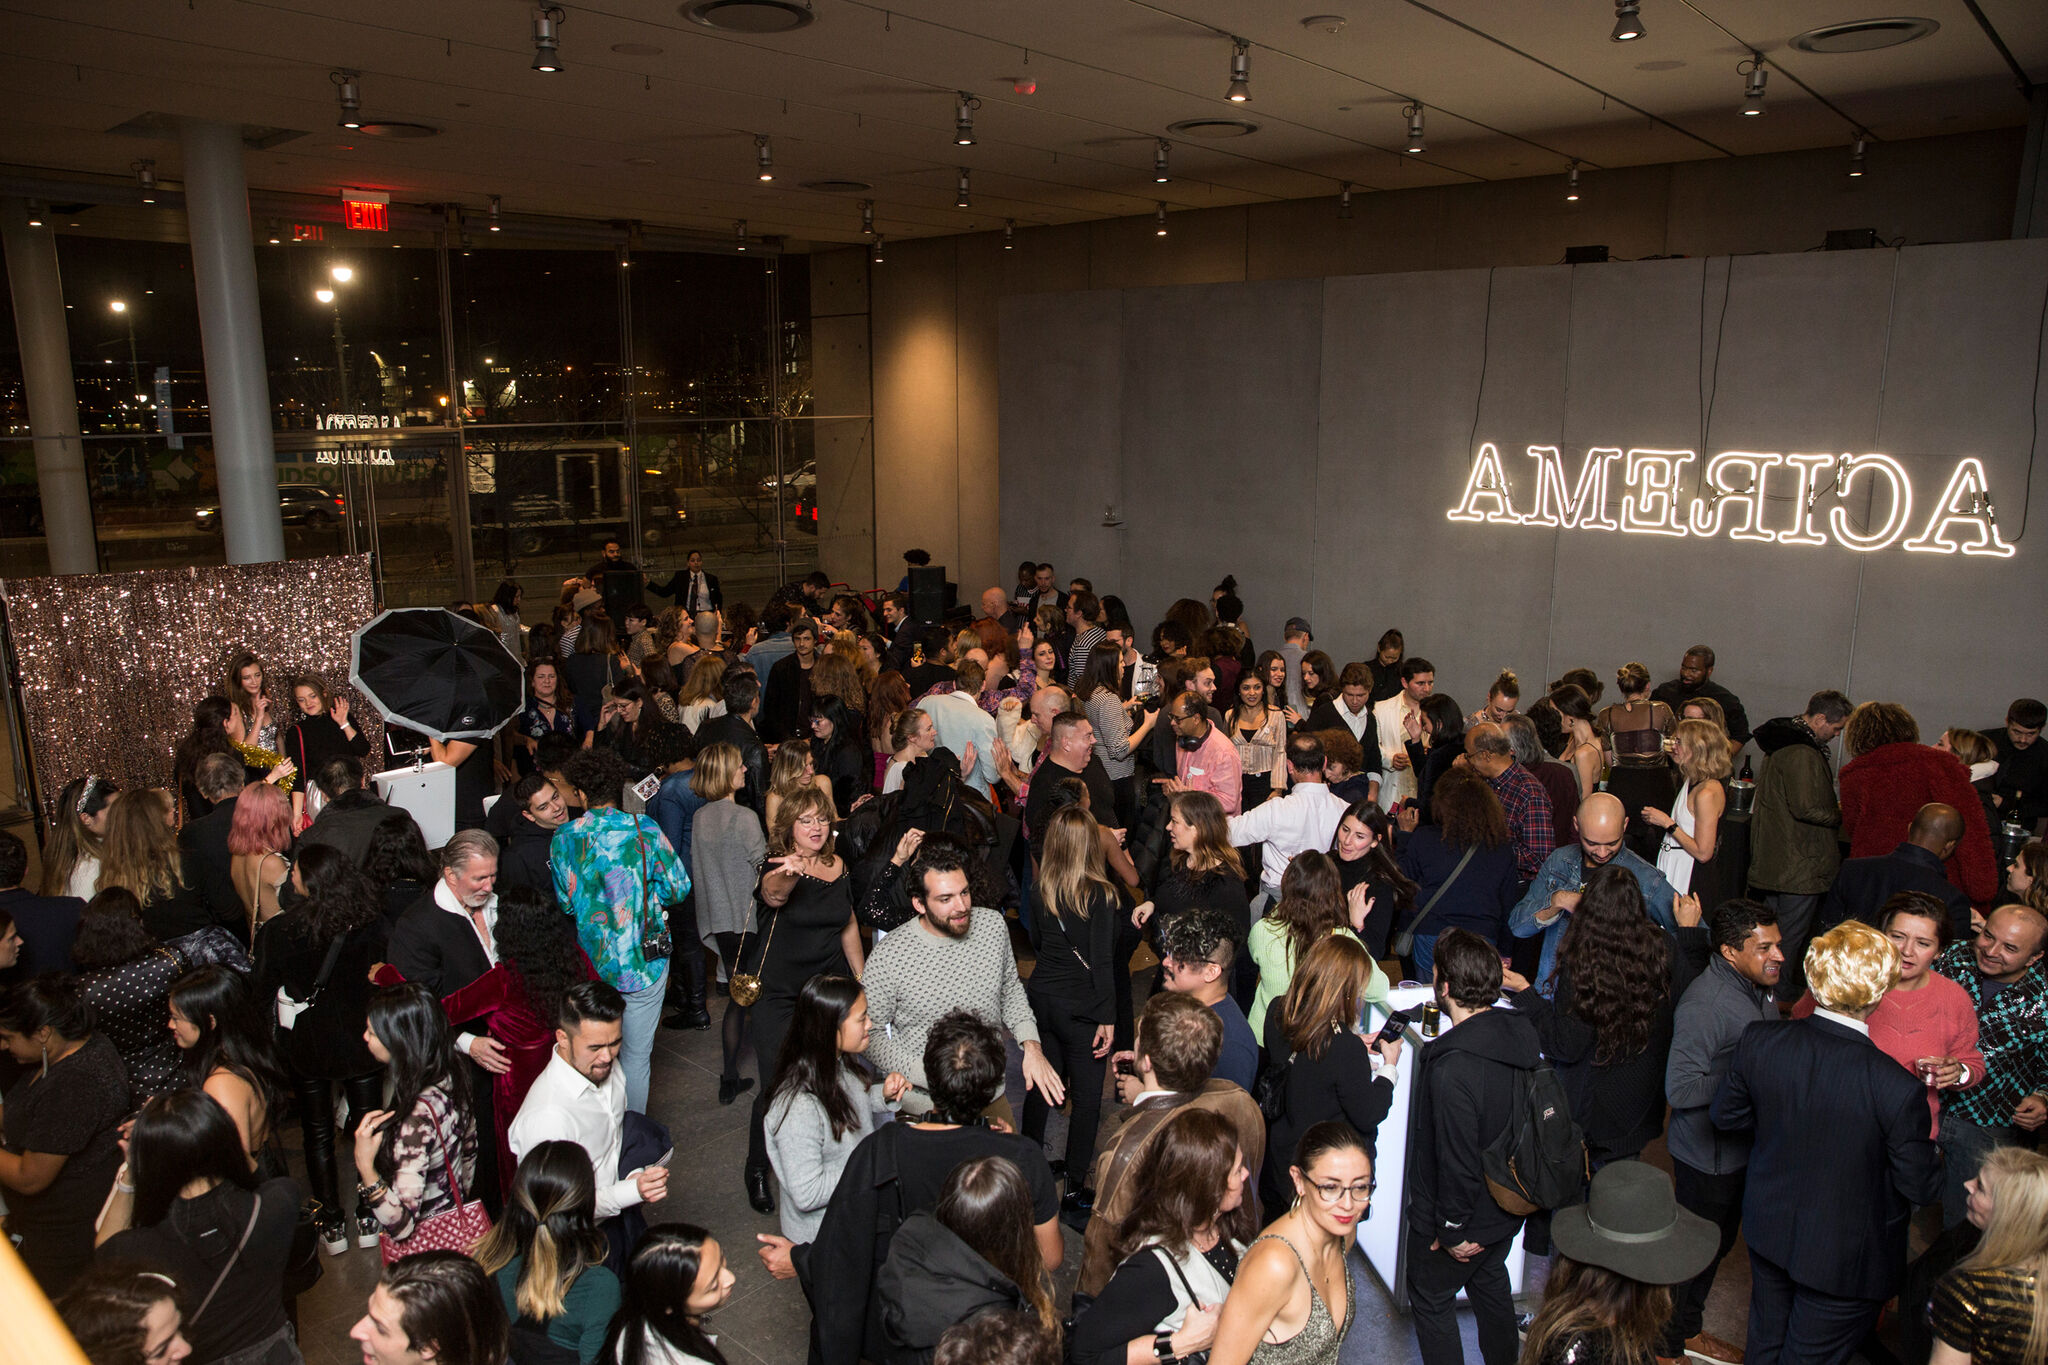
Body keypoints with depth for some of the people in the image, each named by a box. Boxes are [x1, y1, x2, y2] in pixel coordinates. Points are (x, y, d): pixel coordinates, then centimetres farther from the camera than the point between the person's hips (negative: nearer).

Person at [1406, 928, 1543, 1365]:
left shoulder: (1452, 1068, -35)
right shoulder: (1520, 1034, -9)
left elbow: (1457, 1160, -29)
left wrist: (1453, 1231, -15)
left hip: (1467, 1217, -8)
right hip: (1508, 1206, 8)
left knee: (1431, 1299, 14)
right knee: (1490, 1286, 29)